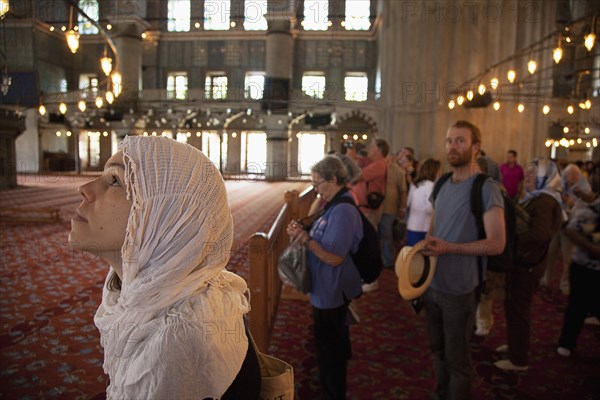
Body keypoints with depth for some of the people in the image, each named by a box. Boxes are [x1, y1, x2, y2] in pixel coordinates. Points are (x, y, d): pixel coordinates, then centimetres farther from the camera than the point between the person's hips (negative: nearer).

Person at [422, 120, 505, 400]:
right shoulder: (442, 186, 7)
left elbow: (496, 244, -20)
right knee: (438, 350, 23)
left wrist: (448, 248, -27)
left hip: (460, 290, -7)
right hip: (431, 284, 7)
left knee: (456, 358, 12)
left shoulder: (486, 189, -16)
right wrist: (423, 247, -2)